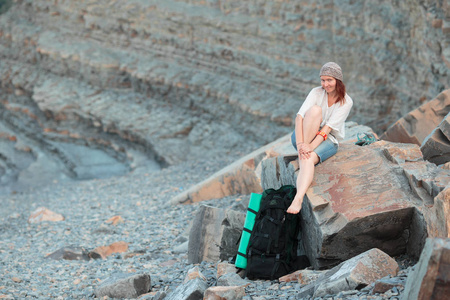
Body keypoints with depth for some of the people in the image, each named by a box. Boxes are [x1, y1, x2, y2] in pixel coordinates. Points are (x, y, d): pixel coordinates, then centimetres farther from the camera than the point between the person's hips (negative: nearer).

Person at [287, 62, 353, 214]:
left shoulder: (346, 102, -8)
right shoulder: (316, 92, -3)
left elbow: (328, 128, -19)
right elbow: (299, 116, -16)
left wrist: (311, 147, -33)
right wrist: (300, 143, -32)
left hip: (328, 140, -2)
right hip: (305, 135, 2)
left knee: (308, 159, -37)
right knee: (315, 110, -29)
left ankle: (298, 200, -58)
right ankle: (303, 150, -30)